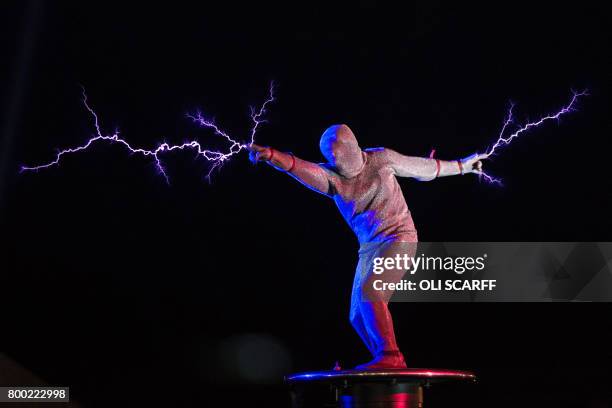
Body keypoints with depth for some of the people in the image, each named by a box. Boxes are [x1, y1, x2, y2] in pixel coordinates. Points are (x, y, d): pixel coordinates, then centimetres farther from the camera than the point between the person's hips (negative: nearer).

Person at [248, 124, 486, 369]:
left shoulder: (381, 159, -5)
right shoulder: (331, 176, -3)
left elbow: (423, 167, 11)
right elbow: (302, 168, -24)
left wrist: (461, 166, 23)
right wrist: (271, 155, -44)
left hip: (399, 239, -5)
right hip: (369, 247, 6)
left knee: (369, 292, -26)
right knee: (358, 317, 5)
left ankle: (390, 356, -21)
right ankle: (389, 366, 18)